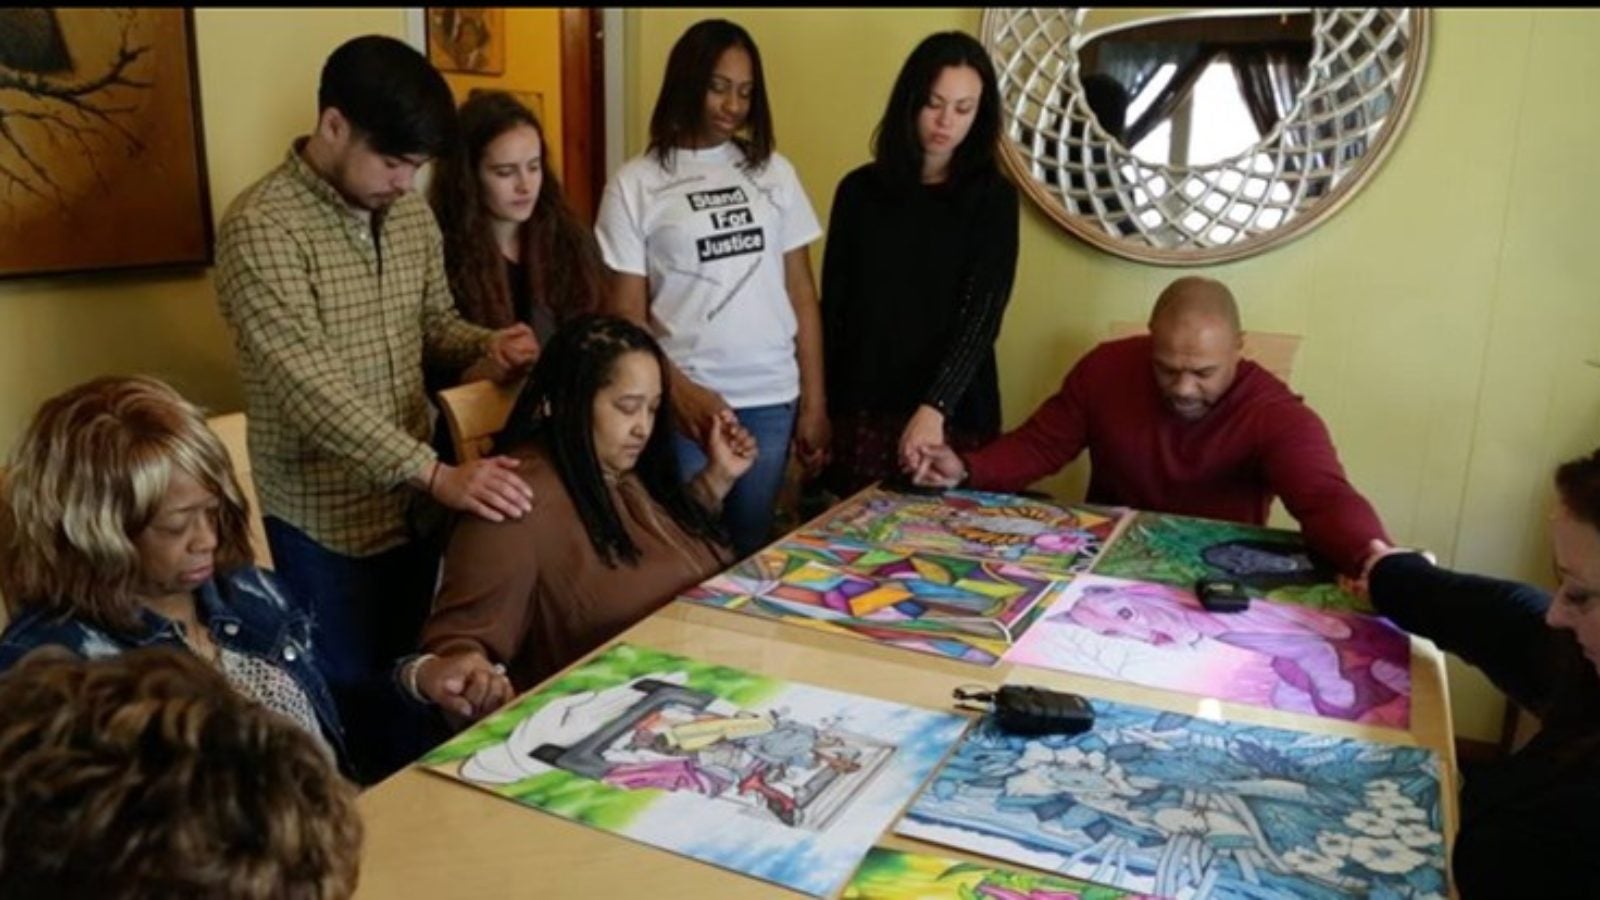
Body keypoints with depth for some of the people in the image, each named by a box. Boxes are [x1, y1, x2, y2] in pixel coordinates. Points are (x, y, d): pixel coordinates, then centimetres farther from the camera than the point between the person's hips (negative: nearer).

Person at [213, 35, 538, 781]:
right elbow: (308, 387, -27)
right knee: (355, 696, 10)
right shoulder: (261, 228, -20)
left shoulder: (410, 214, 3)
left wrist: (486, 345, -10)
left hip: (413, 499, 7)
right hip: (324, 517, -6)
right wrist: (436, 472, -35)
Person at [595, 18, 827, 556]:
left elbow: (801, 292, 9)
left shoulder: (773, 171, 9)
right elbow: (627, 314, -2)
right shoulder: (636, 184, 0)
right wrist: (681, 392, -15)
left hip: (772, 400, 3)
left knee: (751, 547, 10)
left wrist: (814, 401, 5)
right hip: (688, 402, -2)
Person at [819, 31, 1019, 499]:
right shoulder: (860, 190, 5)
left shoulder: (992, 198, -1)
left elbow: (981, 316, -10)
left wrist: (934, 407, -23)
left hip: (954, 414, -1)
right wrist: (821, 408, 4)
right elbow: (834, 305, 7)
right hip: (861, 409, 2)